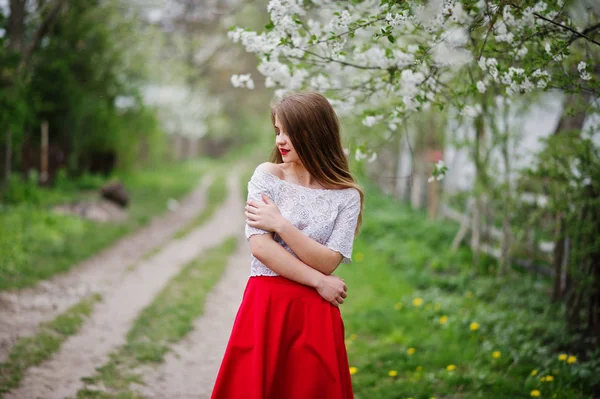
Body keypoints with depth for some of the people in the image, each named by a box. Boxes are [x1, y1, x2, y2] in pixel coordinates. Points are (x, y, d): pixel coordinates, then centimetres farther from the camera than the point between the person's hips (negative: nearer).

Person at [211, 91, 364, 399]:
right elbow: (260, 247, -8)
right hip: (264, 306, 0)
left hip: (315, 314, 0)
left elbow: (328, 262, -7)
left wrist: (280, 224, -13)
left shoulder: (346, 196, 1)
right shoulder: (267, 176, 2)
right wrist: (319, 282, -9)